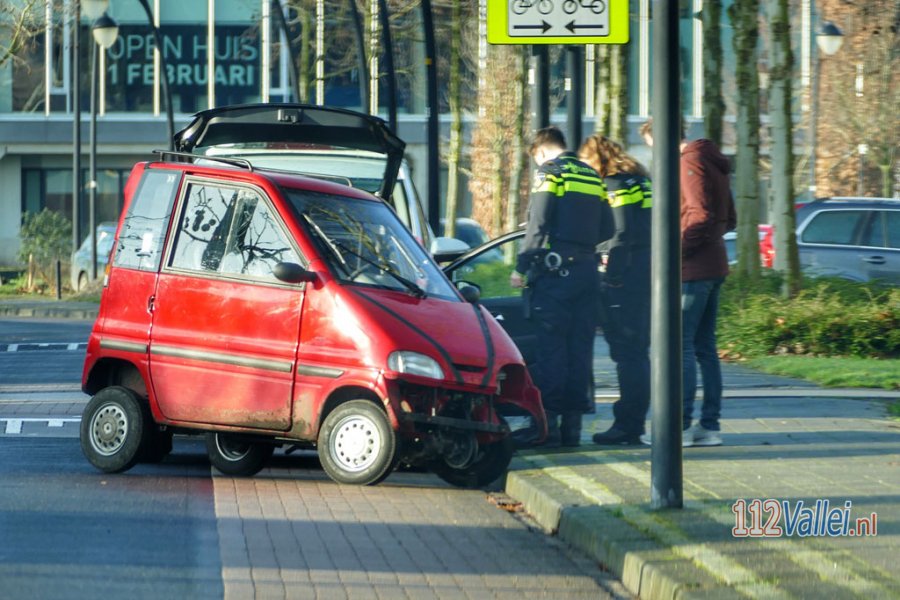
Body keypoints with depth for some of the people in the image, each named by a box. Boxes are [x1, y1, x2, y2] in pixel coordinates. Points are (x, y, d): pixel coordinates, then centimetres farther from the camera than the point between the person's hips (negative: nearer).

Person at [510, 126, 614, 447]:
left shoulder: (549, 172, -5)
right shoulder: (592, 177, 16)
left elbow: (538, 225, -12)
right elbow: (606, 231, 14)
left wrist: (521, 267, -9)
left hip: (555, 268, -6)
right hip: (587, 270, 6)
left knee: (551, 346, -5)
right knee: (580, 347, 7)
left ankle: (548, 420, -7)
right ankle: (572, 423, 8)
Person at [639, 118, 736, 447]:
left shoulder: (690, 162, -12)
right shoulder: (712, 164, 18)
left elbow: (701, 216, -21)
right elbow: (729, 219, 22)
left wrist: (677, 251, -17)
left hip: (692, 269, -10)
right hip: (713, 266, 10)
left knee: (680, 345, -8)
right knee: (704, 346, 11)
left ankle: (680, 424, -9)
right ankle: (710, 425, 11)